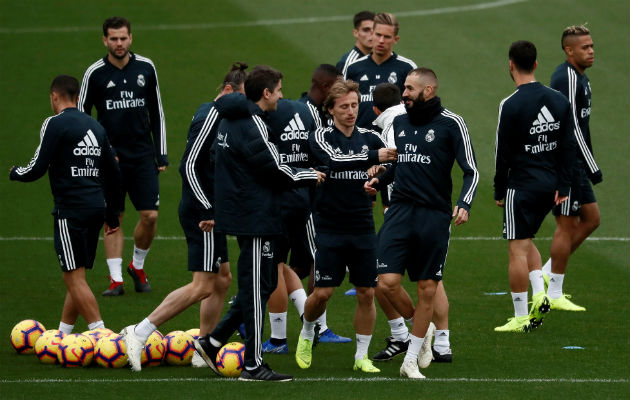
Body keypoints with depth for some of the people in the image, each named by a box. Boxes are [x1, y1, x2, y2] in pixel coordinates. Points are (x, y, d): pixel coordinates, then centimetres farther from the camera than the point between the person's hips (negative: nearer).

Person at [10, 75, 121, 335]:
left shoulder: (55, 124, -7)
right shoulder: (96, 127, 16)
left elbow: (37, 169, -11)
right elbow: (114, 175, 19)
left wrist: (14, 173, 11)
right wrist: (112, 214, 27)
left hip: (71, 210, -8)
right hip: (97, 207, 8)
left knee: (75, 278, -7)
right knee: (73, 277, 15)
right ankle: (62, 336, 20)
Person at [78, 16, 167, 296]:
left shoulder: (145, 68, 3)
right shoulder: (95, 73, -4)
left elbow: (156, 113, 12)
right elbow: (81, 115, 4)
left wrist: (161, 154, 8)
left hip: (143, 155, 2)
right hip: (110, 156, -2)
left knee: (150, 215, -4)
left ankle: (137, 266, 19)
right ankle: (116, 279, 6)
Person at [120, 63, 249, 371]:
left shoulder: (220, 117, 13)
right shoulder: (209, 117, -17)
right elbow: (189, 166, -21)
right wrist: (209, 210, -23)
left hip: (211, 211, 10)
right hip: (202, 213, -10)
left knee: (222, 279, 14)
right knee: (203, 286, -11)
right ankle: (139, 333, -10)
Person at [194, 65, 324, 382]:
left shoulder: (230, 120, 14)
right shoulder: (251, 125, -17)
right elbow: (274, 169, -15)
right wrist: (310, 176, 0)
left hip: (240, 212, 10)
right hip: (255, 216, -10)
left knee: (265, 282, 16)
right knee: (256, 288, -4)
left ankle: (213, 342, 17)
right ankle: (253, 366, 0)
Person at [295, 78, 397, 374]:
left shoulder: (370, 138, 7)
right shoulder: (321, 138, -4)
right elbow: (334, 161, -24)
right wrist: (373, 157, -31)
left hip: (363, 228, 3)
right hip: (330, 228, -3)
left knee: (367, 293, 1)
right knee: (322, 293, -5)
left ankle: (362, 356, 13)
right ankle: (306, 335, 25)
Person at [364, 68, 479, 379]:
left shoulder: (451, 124, -4)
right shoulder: (399, 122, 12)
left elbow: (471, 171, -5)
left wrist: (464, 205, -20)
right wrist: (379, 181, 7)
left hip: (434, 216, -4)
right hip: (400, 210, 4)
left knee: (427, 289, 3)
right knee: (387, 282, -9)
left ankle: (411, 359, 15)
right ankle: (422, 329, 19)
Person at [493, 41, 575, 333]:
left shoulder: (511, 105, -14)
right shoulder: (559, 101, 4)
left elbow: (503, 154, -10)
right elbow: (568, 147, 8)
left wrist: (499, 191, 0)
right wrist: (562, 187, 12)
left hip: (521, 186, -6)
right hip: (550, 186, 6)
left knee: (518, 249, -1)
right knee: (526, 241, 23)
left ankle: (521, 317, 1)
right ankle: (540, 293, 5)